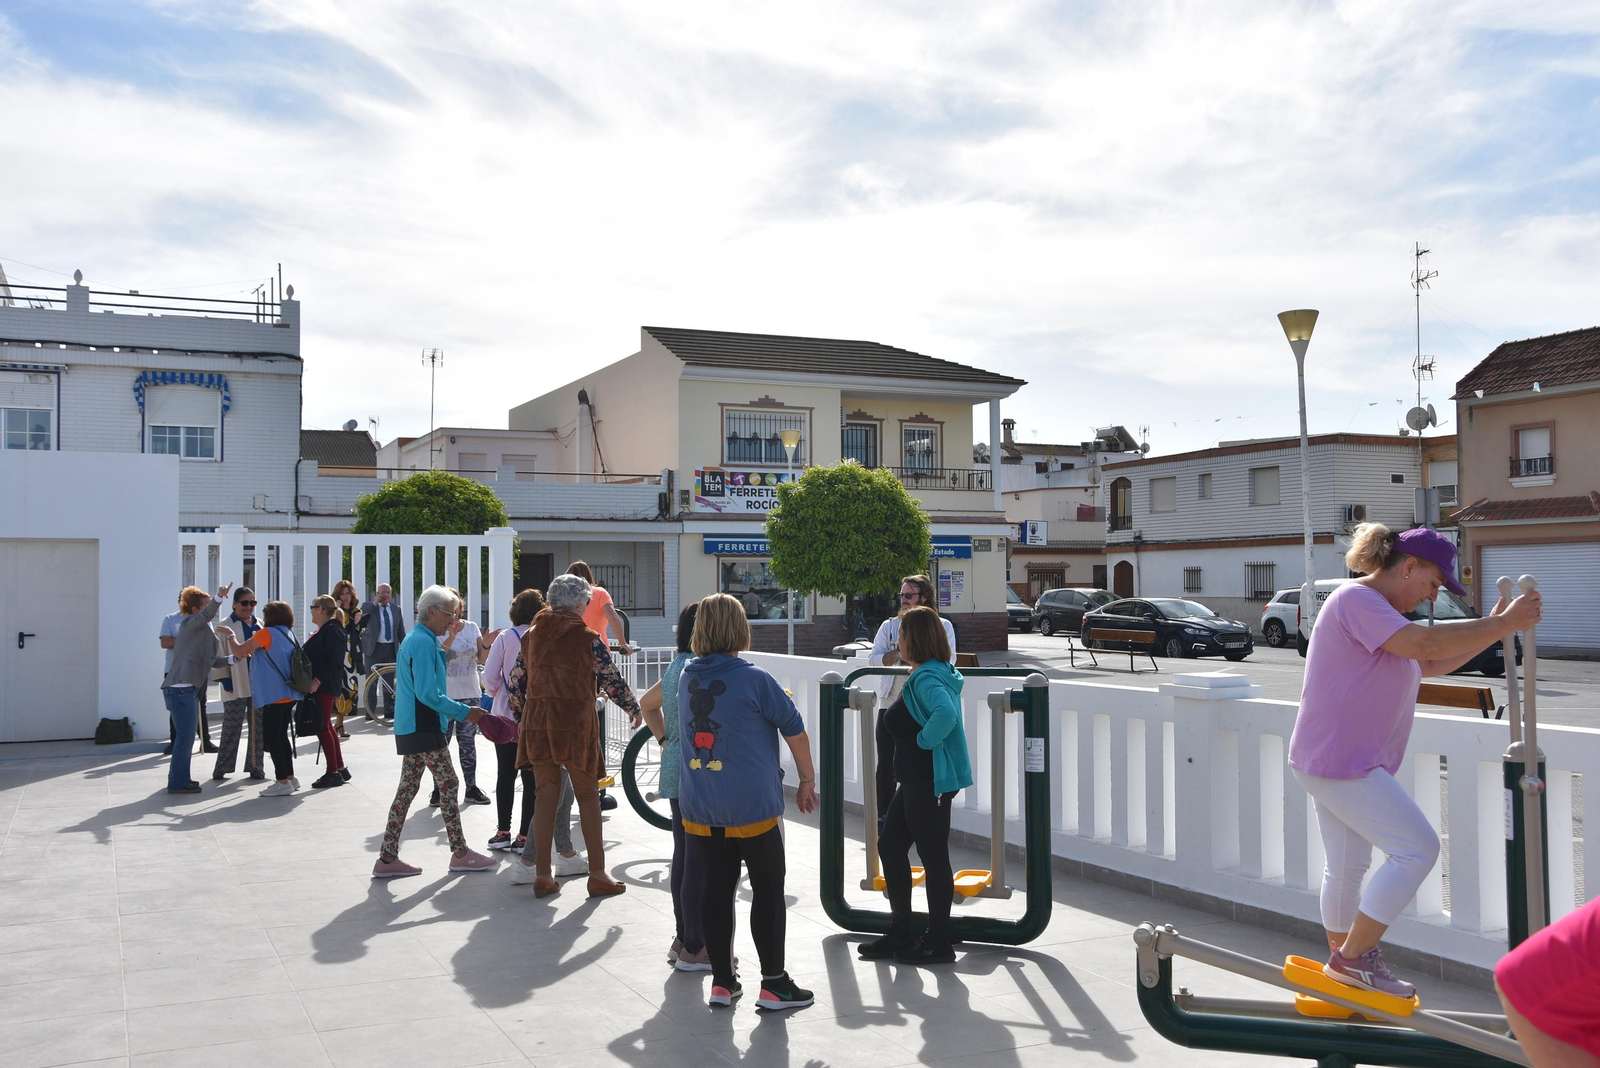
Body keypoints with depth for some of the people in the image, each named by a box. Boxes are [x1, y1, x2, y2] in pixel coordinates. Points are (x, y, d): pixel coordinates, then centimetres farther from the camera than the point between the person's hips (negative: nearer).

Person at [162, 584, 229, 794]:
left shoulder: (203, 629, 21)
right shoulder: (190, 623, -5)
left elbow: (210, 660, 24)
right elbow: (207, 615, -28)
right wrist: (219, 597, -45)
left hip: (189, 689, 10)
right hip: (181, 688, -10)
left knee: (186, 736, 15)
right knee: (185, 736, -7)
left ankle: (179, 779, 24)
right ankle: (178, 782, -3)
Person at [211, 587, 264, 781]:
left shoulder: (259, 625, 11)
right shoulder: (225, 626, -4)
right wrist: (224, 679, -13)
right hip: (236, 685, -5)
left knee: (258, 727, 7)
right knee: (231, 727, -3)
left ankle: (255, 766, 15)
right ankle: (222, 767, 6)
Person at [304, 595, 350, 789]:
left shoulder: (332, 630, -14)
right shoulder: (323, 631, 17)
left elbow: (334, 662, -22)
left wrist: (318, 680, -27)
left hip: (325, 687, -10)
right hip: (318, 686, 10)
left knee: (323, 727, -7)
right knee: (326, 727, 13)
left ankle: (333, 772, -2)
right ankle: (340, 769, 19)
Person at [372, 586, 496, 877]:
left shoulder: (413, 639, 16)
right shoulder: (424, 642, -16)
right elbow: (428, 694, -21)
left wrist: (454, 710, 22)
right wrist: (464, 712, -16)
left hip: (410, 727, 10)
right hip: (424, 728, -10)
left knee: (407, 789, 10)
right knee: (448, 785, -2)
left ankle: (387, 858, 11)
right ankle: (460, 853, 6)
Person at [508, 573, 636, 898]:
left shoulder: (531, 636, 8)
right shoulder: (588, 638, -8)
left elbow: (518, 679, 17)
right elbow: (612, 681, -3)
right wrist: (634, 709, 12)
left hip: (537, 722, 5)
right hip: (575, 724, -5)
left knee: (545, 794, 10)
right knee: (588, 796, 5)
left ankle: (542, 875, 12)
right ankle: (598, 874, 9)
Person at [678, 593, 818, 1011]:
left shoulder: (687, 677, 3)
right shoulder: (754, 679, -12)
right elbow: (795, 730, -5)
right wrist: (807, 781, 8)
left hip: (699, 808, 5)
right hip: (752, 806, -5)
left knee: (716, 888, 11)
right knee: (768, 890, 5)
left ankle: (721, 981, 17)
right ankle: (773, 984, 10)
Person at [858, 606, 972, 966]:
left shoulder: (926, 678, -19)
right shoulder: (938, 673, 13)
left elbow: (945, 713, -37)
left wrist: (924, 740, -23)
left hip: (929, 782, -11)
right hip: (916, 780, 11)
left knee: (933, 857, 0)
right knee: (890, 846, 15)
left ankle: (938, 943, 11)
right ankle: (899, 935, 23)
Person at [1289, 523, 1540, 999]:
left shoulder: (1380, 611, 20)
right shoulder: (1356, 599, -15)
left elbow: (1433, 664, 21)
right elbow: (1424, 643, -27)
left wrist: (1494, 626, 12)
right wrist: (1501, 625, -22)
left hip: (1342, 761, 11)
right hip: (1339, 760, -11)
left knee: (1346, 867, 16)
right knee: (1417, 848, -10)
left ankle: (1343, 963, 27)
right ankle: (1354, 956, -4)